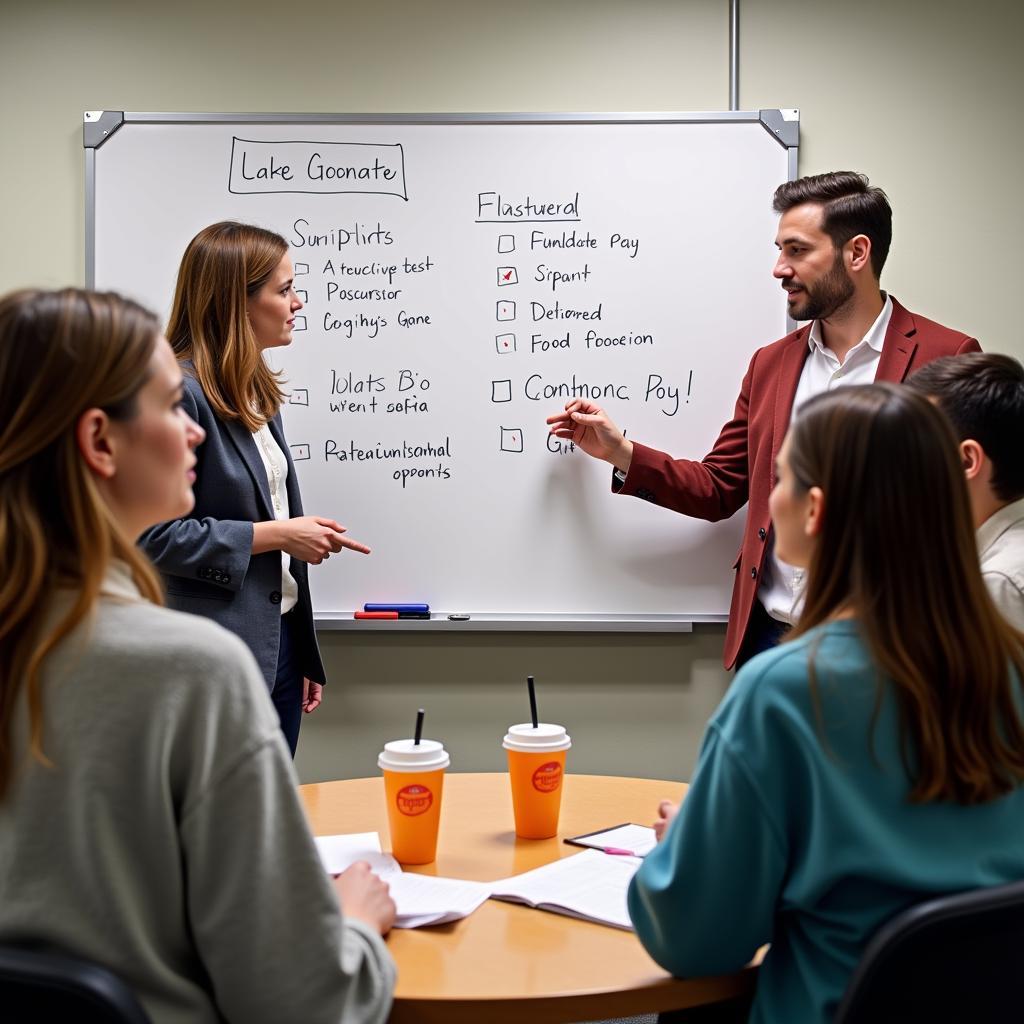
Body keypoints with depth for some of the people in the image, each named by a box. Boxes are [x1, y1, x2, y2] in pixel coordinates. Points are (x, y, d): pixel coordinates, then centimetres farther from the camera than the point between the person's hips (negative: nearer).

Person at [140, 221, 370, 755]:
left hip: (280, 641, 9)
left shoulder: (257, 391, 13)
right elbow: (156, 536, -20)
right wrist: (276, 535, -15)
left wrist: (305, 657, 16)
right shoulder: (178, 393, -16)